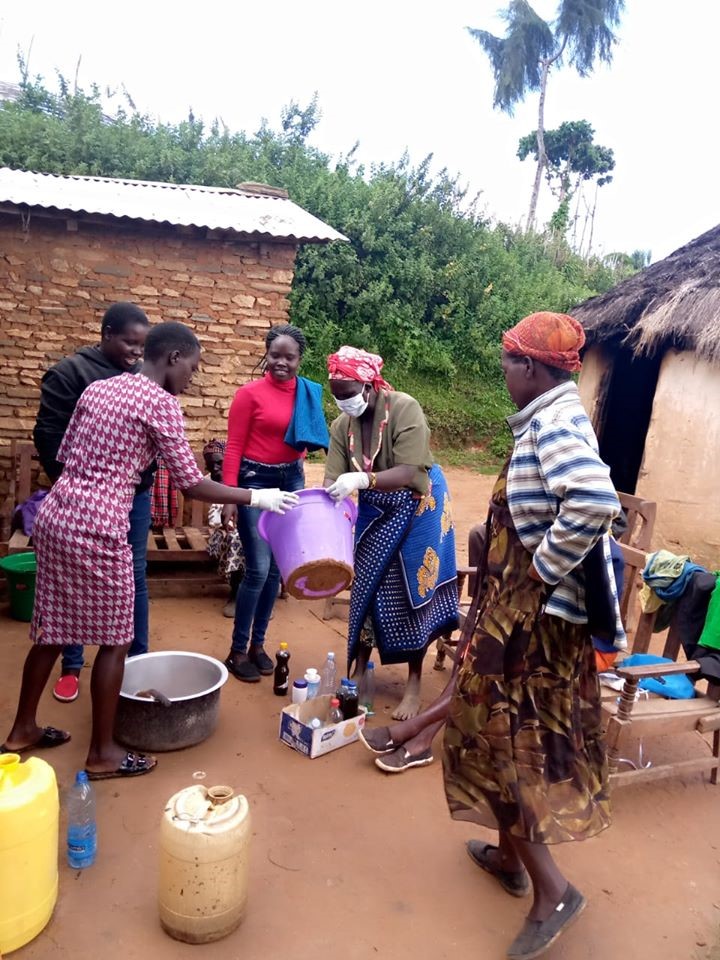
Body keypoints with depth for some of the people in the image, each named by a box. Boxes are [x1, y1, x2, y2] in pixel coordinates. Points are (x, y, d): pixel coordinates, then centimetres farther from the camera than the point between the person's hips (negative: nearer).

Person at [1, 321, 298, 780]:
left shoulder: (98, 387, 14)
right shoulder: (161, 403, -9)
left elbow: (66, 454, 17)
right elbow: (191, 484, -10)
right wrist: (255, 497, -1)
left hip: (56, 514, 9)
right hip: (97, 528, -9)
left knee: (53, 626, 20)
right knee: (115, 639, 5)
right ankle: (103, 752, 18)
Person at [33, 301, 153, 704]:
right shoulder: (70, 372, -6)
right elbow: (48, 435, -8)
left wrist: (147, 480, 11)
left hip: (135, 495, 4)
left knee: (135, 576, 10)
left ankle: (138, 659, 23)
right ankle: (71, 666, 21)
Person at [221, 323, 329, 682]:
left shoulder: (309, 393, 4)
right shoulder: (250, 393, -11)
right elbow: (233, 447, -10)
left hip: (292, 480, 5)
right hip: (256, 481, -5)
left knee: (277, 568, 10)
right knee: (258, 569, -5)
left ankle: (258, 644, 25)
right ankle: (237, 651, 12)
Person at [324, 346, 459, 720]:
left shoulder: (405, 409, -24)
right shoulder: (342, 425, -8)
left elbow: (410, 472, -31)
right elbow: (333, 480, -13)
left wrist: (362, 479, -45)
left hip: (416, 506, -5)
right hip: (374, 510, 5)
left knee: (411, 593, 0)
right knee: (365, 589, 8)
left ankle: (414, 684, 14)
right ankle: (359, 672, 25)